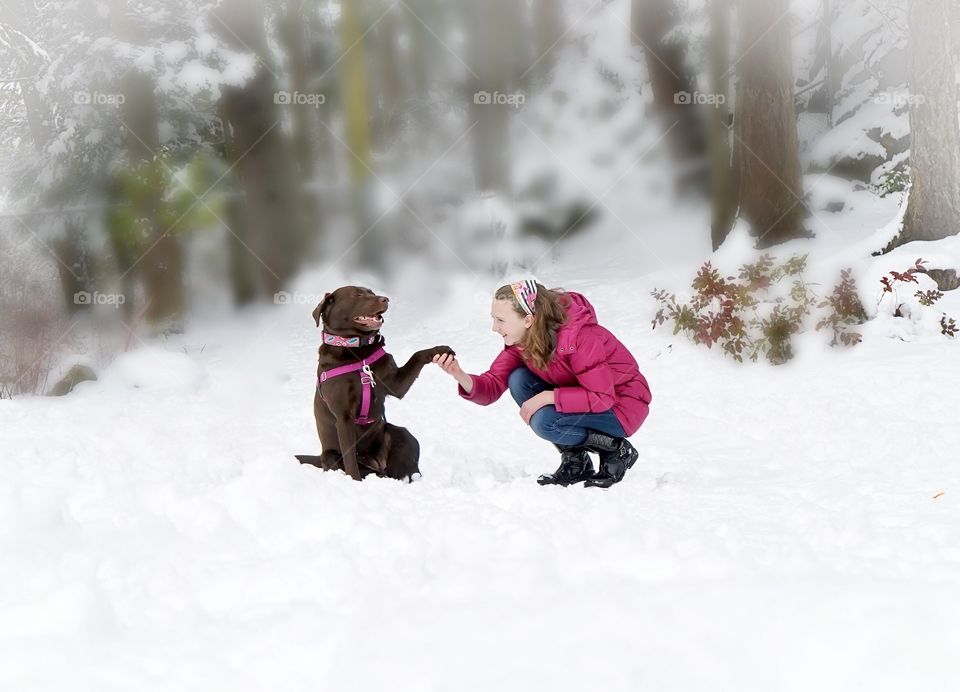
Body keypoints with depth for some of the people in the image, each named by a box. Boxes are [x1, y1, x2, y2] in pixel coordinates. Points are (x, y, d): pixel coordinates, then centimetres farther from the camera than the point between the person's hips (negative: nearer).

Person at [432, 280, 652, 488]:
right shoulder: (520, 340, -7)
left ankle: (617, 451, -5)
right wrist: (460, 376, -30)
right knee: (519, 380, -11)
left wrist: (547, 397, -30)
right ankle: (575, 461, -2)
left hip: (622, 404, -8)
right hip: (584, 399, 8)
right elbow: (493, 387, -10)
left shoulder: (578, 336, -30)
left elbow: (603, 397, -30)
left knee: (545, 422, -29)